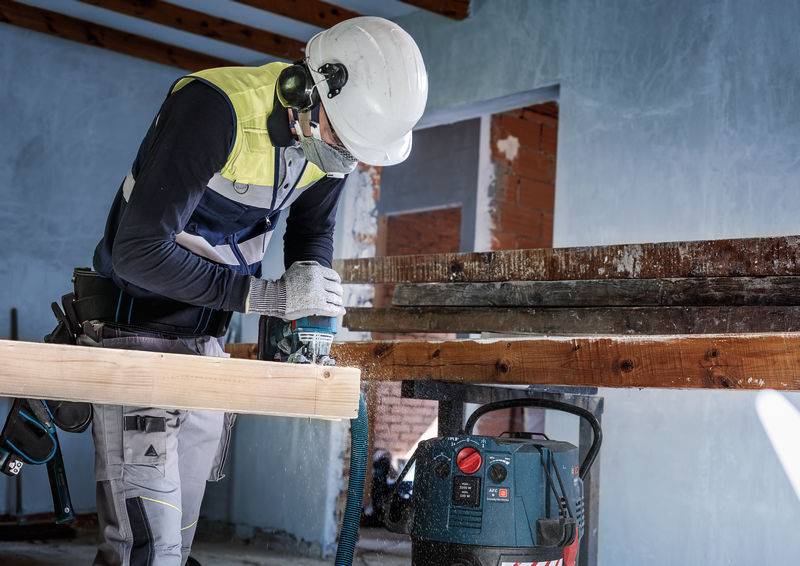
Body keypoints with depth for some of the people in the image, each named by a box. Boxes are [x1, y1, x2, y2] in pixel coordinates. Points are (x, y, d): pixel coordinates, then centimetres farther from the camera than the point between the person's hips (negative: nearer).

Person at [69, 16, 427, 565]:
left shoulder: (330, 132, -4)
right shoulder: (215, 107, -27)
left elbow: (313, 230, 14)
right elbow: (138, 251, -28)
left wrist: (309, 303, -5)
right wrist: (266, 296, -27)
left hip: (206, 343, 7)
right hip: (133, 332, -7)